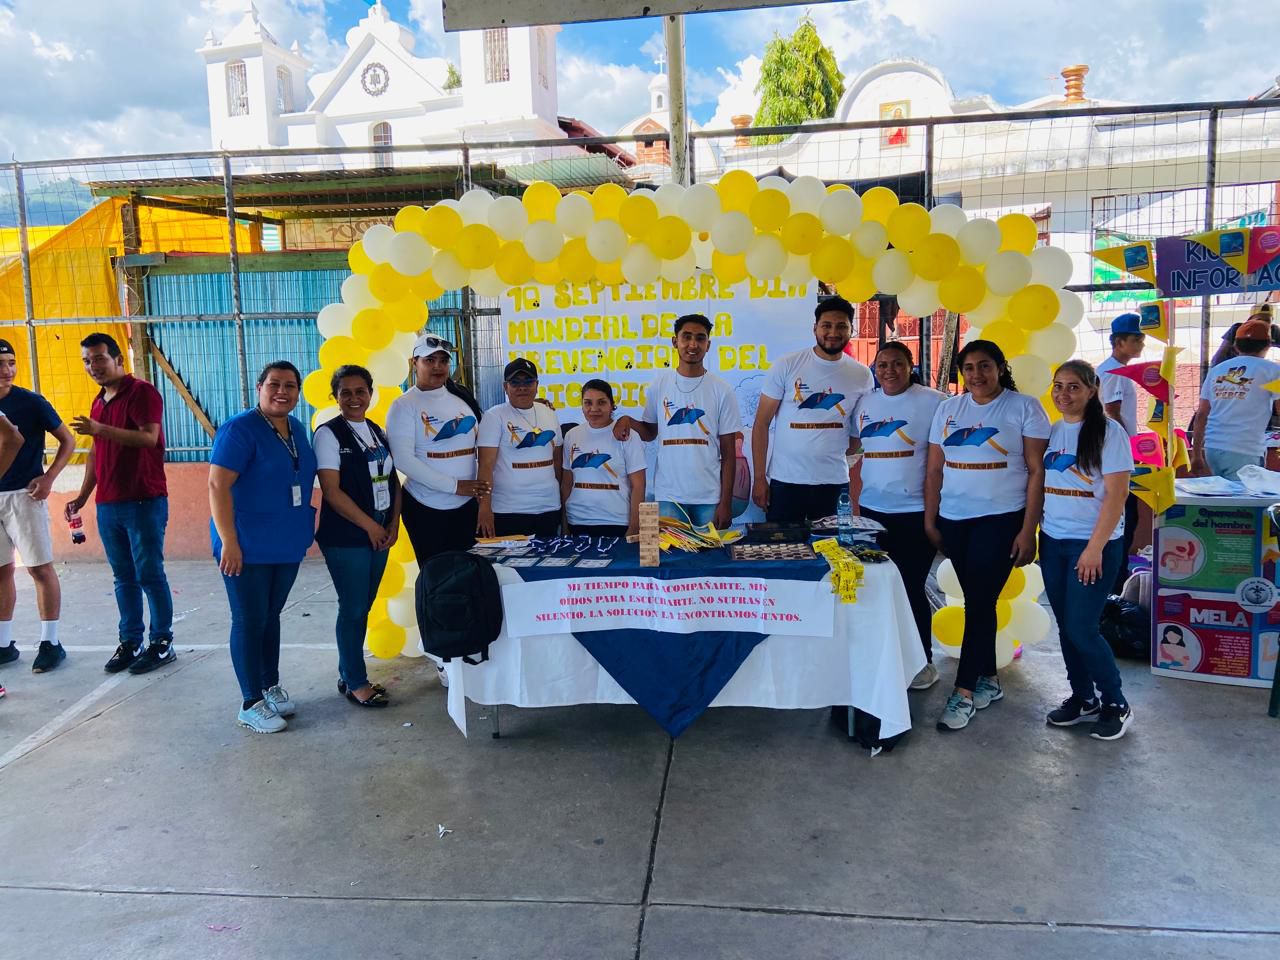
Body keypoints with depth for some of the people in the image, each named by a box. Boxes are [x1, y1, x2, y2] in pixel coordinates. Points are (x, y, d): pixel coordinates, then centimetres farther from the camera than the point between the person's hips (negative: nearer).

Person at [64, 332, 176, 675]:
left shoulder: (142, 392, -7)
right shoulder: (99, 401, 18)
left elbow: (149, 437, -21)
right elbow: (96, 453, 21)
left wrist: (100, 429, -28)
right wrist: (82, 496, 17)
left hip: (144, 501, -7)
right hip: (108, 504, 7)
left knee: (150, 575, -2)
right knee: (124, 577, 10)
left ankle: (162, 643, 6)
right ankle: (130, 642, 17)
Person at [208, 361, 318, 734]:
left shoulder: (297, 430, 9)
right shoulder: (239, 429, -14)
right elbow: (218, 485, -19)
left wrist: (304, 527, 16)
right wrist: (228, 541, -23)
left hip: (288, 546, 7)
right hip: (248, 547, -7)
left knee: (271, 616, 18)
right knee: (249, 622, 1)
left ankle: (271, 686, 31)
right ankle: (251, 703, 11)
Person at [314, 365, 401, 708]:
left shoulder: (377, 431, 12)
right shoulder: (329, 433, -8)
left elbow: (393, 481, 14)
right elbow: (332, 491, -15)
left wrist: (393, 524, 2)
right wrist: (370, 525, -13)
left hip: (381, 534, 7)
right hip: (346, 537, -6)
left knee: (362, 607, 12)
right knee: (353, 608, -1)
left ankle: (348, 676, 25)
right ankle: (356, 683, 11)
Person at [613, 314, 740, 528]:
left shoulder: (722, 391, -1)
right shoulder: (658, 385, 2)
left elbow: (728, 454, 0)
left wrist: (726, 502, -4)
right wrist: (628, 420, -7)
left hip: (710, 497, -1)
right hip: (668, 495, 1)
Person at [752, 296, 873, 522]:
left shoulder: (862, 375, 3)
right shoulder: (786, 366, -4)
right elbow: (762, 424, -2)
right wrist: (759, 478, -7)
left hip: (834, 483, 2)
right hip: (785, 480, -2)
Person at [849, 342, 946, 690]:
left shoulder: (933, 402, -6)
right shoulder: (864, 403, 9)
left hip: (915, 513, -5)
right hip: (870, 511, 5)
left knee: (910, 586, 2)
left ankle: (922, 660, 20)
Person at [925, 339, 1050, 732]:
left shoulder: (1024, 407, -3)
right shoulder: (948, 409, 9)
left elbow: (1037, 472, -6)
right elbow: (935, 470, 11)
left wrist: (1028, 530, -11)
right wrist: (930, 521, 8)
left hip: (1001, 519, -4)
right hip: (954, 520, 4)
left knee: (978, 602, -5)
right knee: (979, 601, 12)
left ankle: (964, 691, 3)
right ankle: (989, 679, 26)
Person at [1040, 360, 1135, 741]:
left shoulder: (1108, 432, -9)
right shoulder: (1052, 432, 8)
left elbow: (1116, 494, -13)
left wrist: (1095, 547, -16)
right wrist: (1033, 535, 5)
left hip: (1094, 545, -6)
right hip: (1053, 542, 6)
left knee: (1081, 628, -5)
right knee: (1065, 626, 10)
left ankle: (1116, 705, 15)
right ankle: (1082, 699, 26)